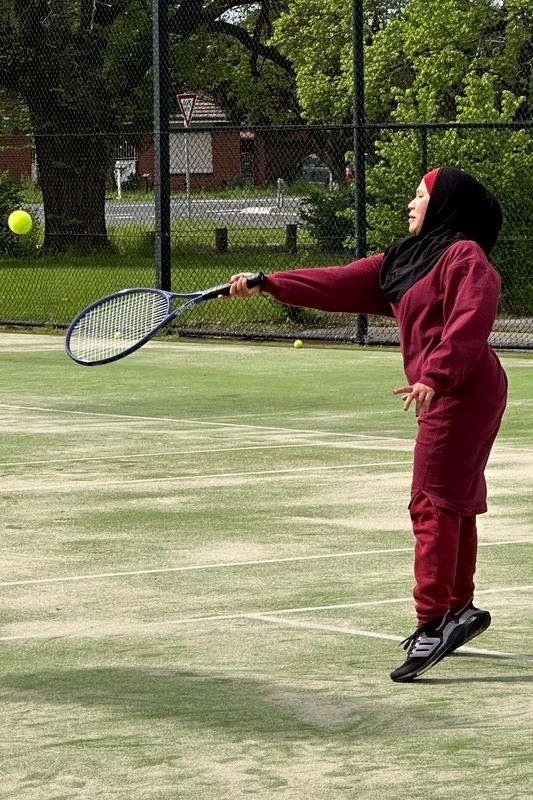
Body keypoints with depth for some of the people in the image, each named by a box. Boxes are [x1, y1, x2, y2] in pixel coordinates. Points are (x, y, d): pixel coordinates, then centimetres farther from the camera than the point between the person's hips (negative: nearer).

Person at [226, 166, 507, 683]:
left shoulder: (465, 256, -12)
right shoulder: (404, 259, 16)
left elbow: (470, 324, -24)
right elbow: (340, 284, 15)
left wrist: (434, 377, -33)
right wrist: (268, 285, 11)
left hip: (464, 392, -10)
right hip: (440, 396, 10)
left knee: (433, 502, -11)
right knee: (452, 504, 16)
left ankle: (432, 622, -13)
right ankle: (460, 609, 26)